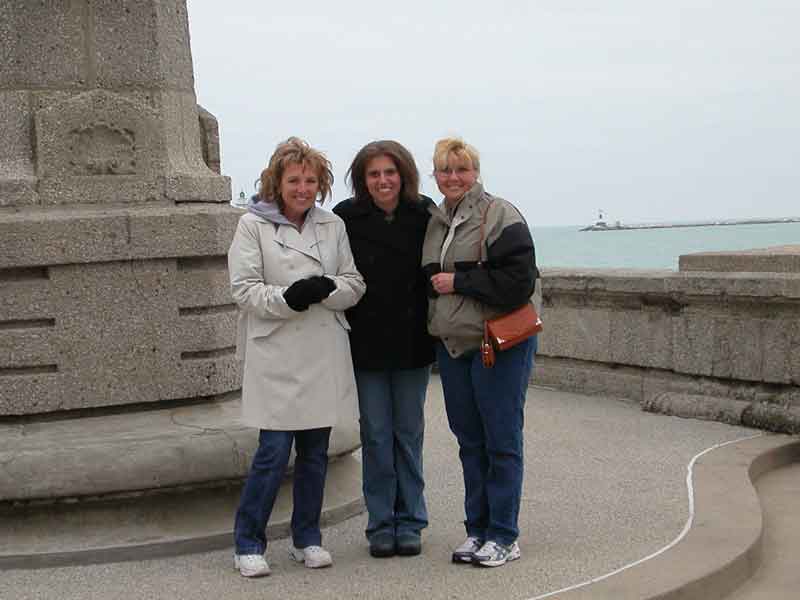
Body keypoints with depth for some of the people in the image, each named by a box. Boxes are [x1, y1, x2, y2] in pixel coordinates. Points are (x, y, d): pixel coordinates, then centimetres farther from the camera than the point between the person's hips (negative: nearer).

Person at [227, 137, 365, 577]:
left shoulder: (333, 225, 11)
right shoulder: (253, 225, -1)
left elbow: (354, 284, 9)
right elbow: (244, 287, -6)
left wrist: (326, 289, -13)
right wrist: (287, 297, -21)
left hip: (326, 355, 4)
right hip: (276, 355, -4)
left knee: (315, 452, 10)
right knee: (273, 453, -6)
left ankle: (307, 538, 24)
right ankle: (248, 544, 8)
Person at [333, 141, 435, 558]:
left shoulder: (424, 216, -2)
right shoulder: (346, 219, -6)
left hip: (412, 344, 1)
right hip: (366, 346, -1)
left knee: (409, 432, 9)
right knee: (376, 434, 5)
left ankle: (409, 523, 19)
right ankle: (381, 524, 15)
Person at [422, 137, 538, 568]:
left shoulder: (500, 216, -10)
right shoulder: (434, 222, 12)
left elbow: (519, 282, -18)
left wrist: (458, 282, -16)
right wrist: (432, 284, 2)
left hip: (499, 346, -7)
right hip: (452, 346, 7)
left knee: (501, 440, 0)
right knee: (469, 441, 12)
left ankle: (504, 536, 8)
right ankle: (477, 529, 22)